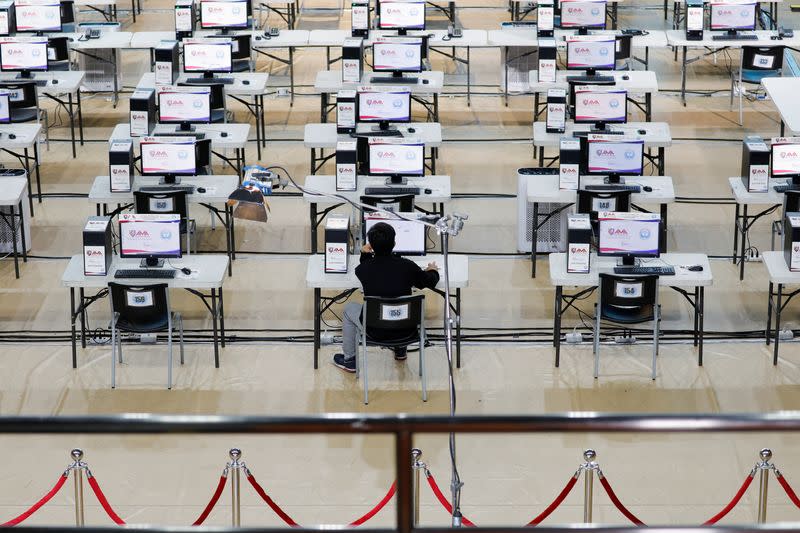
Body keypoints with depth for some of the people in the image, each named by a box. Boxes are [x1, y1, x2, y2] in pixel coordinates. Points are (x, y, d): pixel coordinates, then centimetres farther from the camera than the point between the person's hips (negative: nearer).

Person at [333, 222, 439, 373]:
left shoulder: (363, 269, -16)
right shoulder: (408, 266, -15)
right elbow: (430, 282, 6)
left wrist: (365, 253, 17)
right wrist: (433, 270, 25)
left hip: (376, 332, -2)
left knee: (349, 308, 28)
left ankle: (349, 359, 36)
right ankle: (400, 348, 47)